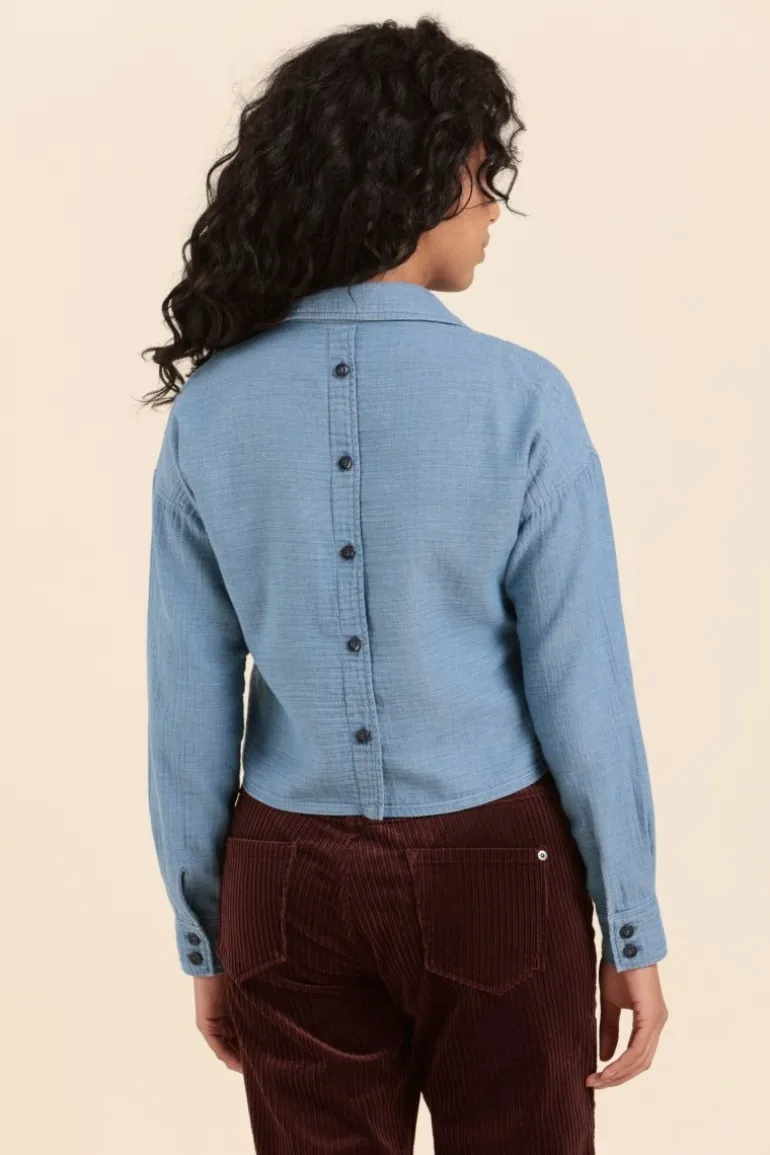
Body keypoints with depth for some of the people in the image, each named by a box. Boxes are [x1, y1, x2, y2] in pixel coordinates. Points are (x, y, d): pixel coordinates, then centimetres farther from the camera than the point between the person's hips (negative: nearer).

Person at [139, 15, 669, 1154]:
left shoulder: (208, 408, -5)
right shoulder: (518, 396, -14)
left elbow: (188, 707, -3)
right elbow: (583, 689, -12)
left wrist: (205, 940, 8)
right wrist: (633, 933, -1)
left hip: (293, 885, 3)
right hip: (493, 877, -2)